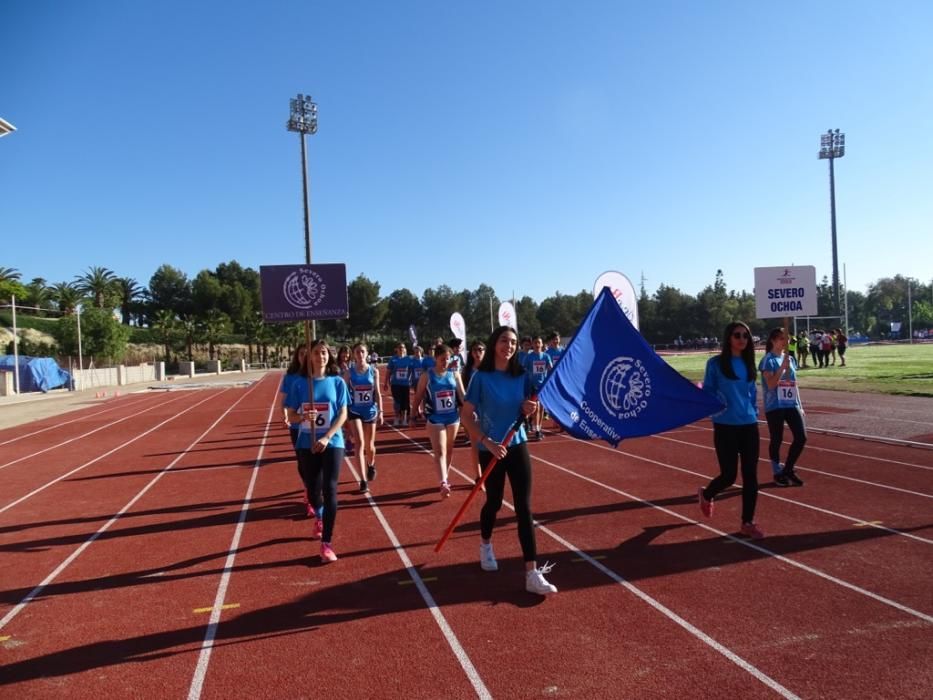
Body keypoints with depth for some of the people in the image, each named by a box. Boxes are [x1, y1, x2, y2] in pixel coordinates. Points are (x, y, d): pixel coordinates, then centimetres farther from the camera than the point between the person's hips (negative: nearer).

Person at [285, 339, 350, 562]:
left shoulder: (337, 382, -1)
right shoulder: (299, 384, 0)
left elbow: (343, 414, -4)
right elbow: (291, 416, 2)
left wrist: (327, 438, -16)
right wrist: (303, 417, -21)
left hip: (332, 442, -1)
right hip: (307, 444, 1)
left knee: (330, 490, -8)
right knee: (312, 488, 12)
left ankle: (326, 543, -3)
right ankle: (319, 517, 47)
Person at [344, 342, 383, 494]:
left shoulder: (374, 371, -2)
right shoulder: (349, 372, -5)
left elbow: (377, 393, 0)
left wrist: (380, 411, -4)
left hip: (370, 411, 2)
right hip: (354, 411, -1)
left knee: (369, 445, 12)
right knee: (360, 443, -13)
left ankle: (371, 465, 45)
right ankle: (363, 480, -13)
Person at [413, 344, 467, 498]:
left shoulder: (455, 374, 1)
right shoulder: (427, 376, -6)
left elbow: (462, 395, 2)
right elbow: (418, 397, 0)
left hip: (453, 417, 4)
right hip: (435, 419, -3)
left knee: (449, 450, 14)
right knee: (440, 451, -12)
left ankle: (445, 478, 29)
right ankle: (443, 483, -21)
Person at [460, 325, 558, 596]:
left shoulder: (521, 376, -1)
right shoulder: (481, 377, -12)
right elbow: (466, 415, -11)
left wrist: (530, 409, -13)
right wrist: (487, 442, -20)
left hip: (518, 446, 3)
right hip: (491, 449, -3)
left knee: (524, 507, -4)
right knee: (494, 502, 14)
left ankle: (532, 574, -3)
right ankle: (485, 545, 46)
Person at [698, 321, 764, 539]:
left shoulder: (748, 363, 9)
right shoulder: (716, 363, -6)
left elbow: (752, 392, 18)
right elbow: (707, 392, -3)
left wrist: (754, 414, 12)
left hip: (749, 426, 5)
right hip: (725, 426, -5)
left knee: (751, 475, 3)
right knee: (729, 475, 0)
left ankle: (748, 522, 15)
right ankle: (707, 494, 32)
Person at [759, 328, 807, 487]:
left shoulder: (790, 359, 11)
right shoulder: (768, 360, -9)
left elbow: (794, 384, 17)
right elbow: (771, 384, -19)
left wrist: (800, 405, 16)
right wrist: (783, 366, -24)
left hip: (791, 404, 6)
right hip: (775, 406, -6)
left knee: (801, 437, -1)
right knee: (777, 440, 2)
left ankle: (788, 470, 15)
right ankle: (778, 472, 18)